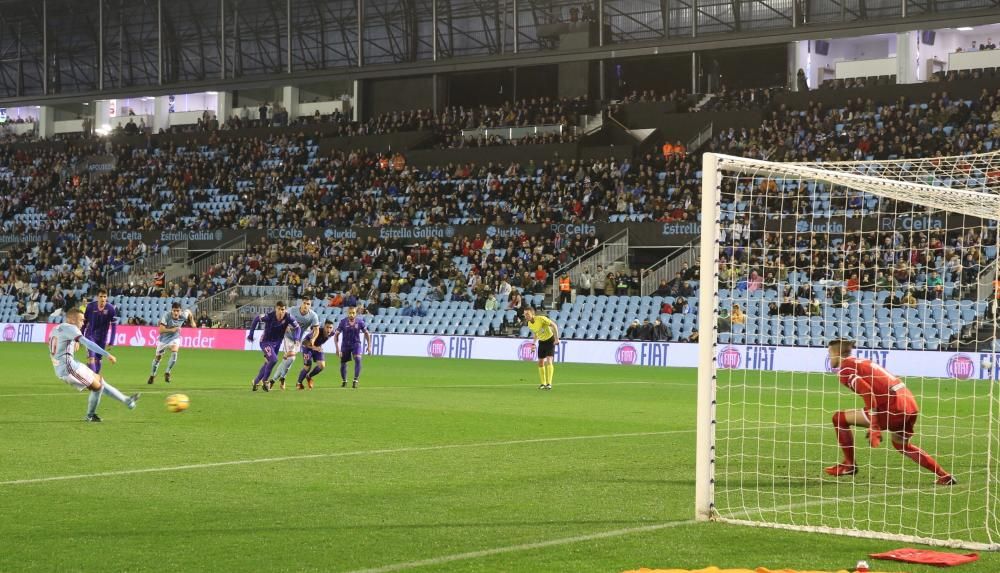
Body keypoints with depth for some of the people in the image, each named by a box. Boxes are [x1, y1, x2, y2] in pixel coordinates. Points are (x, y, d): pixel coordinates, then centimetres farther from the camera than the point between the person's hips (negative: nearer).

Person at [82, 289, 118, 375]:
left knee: (98, 359, 8)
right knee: (91, 357, -16)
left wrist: (111, 342, -11)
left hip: (102, 338, 1)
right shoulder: (90, 306, -11)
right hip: (90, 335, -1)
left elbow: (114, 326, -8)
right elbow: (84, 322, 1)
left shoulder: (111, 308, -13)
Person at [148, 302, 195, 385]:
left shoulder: (184, 315, -22)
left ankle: (167, 373, -10)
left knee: (174, 353, -25)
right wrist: (172, 330, -47)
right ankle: (152, 375, 32)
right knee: (158, 356, 11)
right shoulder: (166, 315, -32)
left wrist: (192, 322, 9)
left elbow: (189, 312, 4)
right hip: (164, 338, -1)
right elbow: (161, 330, -35)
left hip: (175, 338, 1)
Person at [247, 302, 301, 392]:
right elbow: (256, 319, -11)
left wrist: (296, 338, -25)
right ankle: (264, 381, -5)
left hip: (277, 343, 5)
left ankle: (255, 381, 33)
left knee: (268, 363, 14)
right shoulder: (269, 316, -27)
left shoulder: (288, 317, -19)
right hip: (266, 342, -5)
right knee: (273, 360, -23)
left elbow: (297, 327, -7)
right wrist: (251, 334, -7)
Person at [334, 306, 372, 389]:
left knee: (358, 359, -23)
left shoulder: (360, 322, -9)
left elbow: (367, 333, 4)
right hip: (345, 345, 1)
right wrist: (337, 347, -14)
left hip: (356, 344, -1)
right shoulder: (343, 322, -11)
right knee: (343, 363, 5)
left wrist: (369, 346, 2)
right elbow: (336, 334, -6)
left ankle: (355, 380, -18)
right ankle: (344, 381, 28)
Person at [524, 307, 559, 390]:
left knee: (549, 361, -18)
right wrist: (534, 343, 7)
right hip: (541, 342, 6)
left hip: (550, 340, -6)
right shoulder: (529, 324, -4)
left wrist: (556, 338, -24)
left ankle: (549, 383, -17)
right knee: (540, 362, 3)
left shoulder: (541, 318, -25)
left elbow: (554, 325, -20)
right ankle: (543, 383, 14)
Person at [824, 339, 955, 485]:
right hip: (910, 402, 9)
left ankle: (849, 465, 9)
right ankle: (945, 477, 31)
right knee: (901, 445, 32)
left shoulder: (845, 370, -4)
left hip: (894, 406, -9)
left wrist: (873, 427, -21)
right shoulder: (860, 362, 24)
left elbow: (867, 392, -18)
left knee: (840, 419, 0)